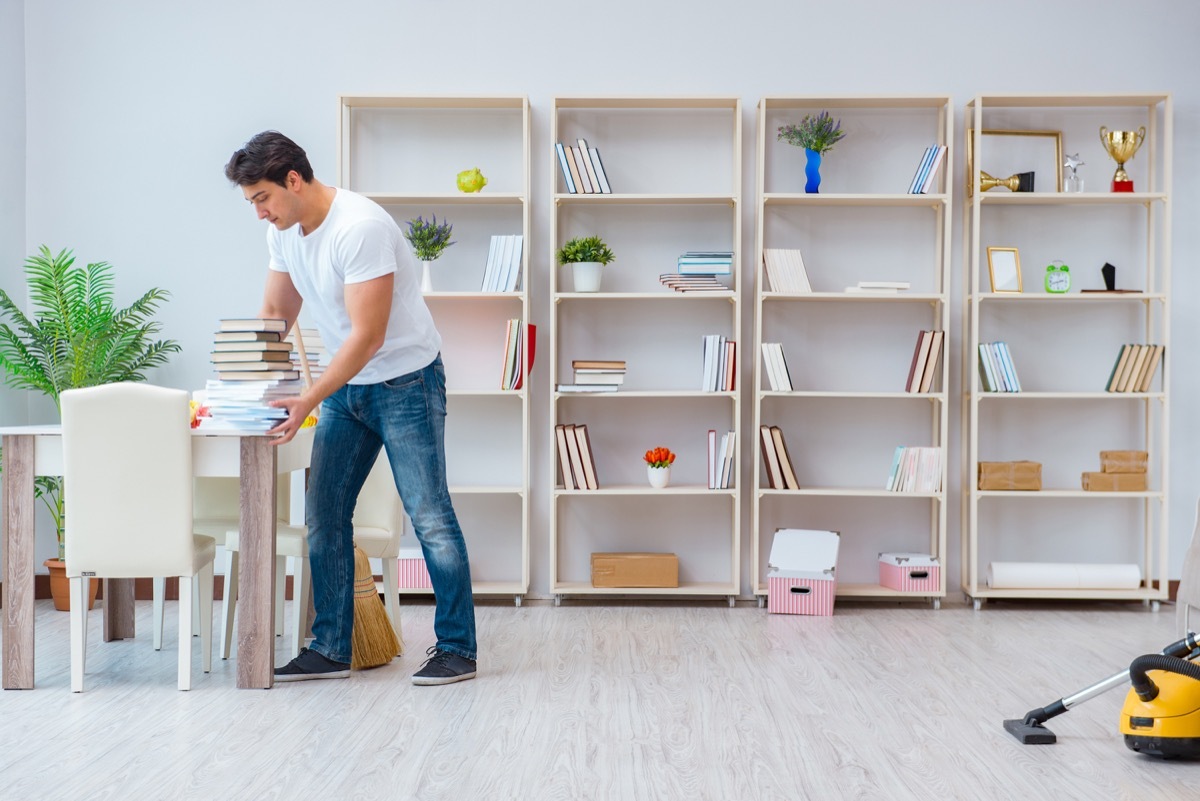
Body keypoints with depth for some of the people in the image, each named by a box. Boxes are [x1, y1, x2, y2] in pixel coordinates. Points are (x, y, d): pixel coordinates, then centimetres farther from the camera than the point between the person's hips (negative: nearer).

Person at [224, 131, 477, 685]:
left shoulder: (360, 228, -26)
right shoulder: (284, 232, 1)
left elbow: (368, 336, -28)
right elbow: (275, 314, 12)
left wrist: (310, 401, -31)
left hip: (405, 380, -8)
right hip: (347, 387, 8)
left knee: (429, 516, -6)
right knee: (324, 516, 5)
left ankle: (457, 649, 2)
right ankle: (331, 650, 13)